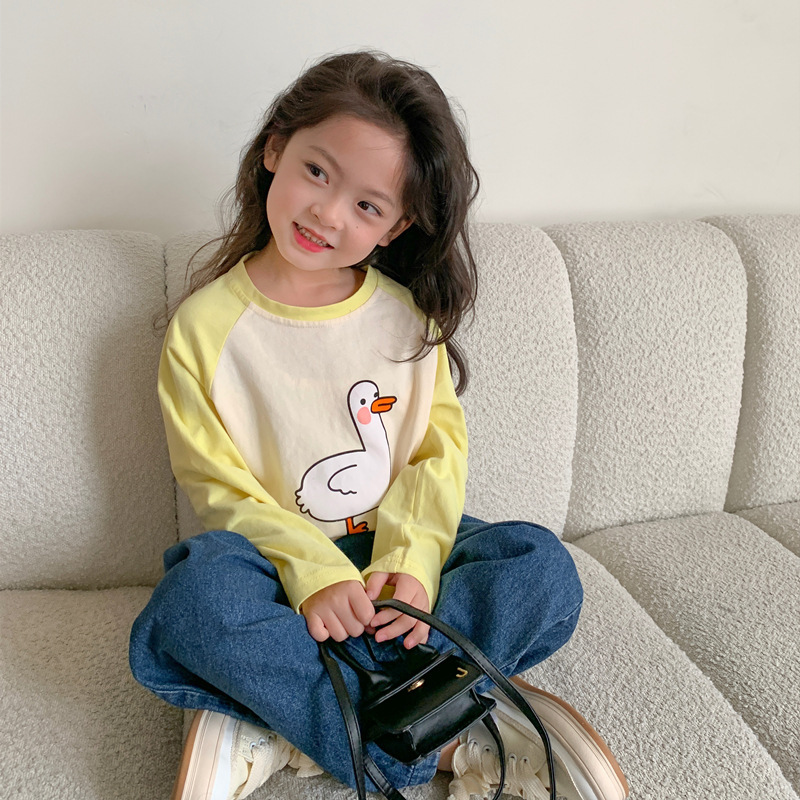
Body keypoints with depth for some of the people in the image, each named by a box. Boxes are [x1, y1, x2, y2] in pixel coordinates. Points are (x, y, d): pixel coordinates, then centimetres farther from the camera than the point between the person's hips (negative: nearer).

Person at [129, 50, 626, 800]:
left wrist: (410, 558, -19)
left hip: (396, 550, 3)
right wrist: (314, 572, -23)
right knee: (200, 595, -35)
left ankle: (270, 733, -25)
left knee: (543, 568, -21)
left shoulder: (410, 316, -1)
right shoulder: (206, 325, -8)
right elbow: (219, 487, -8)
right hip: (275, 559, -2)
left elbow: (441, 449, -1)